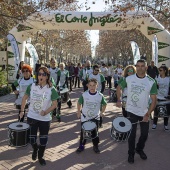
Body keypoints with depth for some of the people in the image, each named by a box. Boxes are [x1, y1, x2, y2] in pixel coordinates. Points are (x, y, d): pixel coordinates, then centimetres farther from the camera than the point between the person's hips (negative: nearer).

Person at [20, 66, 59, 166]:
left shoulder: (51, 89, -14)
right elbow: (25, 98, 8)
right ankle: (35, 149, 46)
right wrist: (22, 111, 3)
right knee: (31, 138, 12)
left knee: (43, 139, 10)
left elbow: (55, 104, -11)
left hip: (45, 119, -2)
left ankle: (40, 157, 35)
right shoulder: (31, 86, -6)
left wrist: (46, 112, -26)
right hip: (31, 117, 2)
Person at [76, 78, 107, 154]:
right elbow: (79, 103, 4)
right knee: (83, 132, 10)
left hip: (95, 118, 0)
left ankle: (95, 146, 28)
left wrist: (102, 112, -3)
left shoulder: (100, 96, -13)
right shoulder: (84, 95, -13)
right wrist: (79, 112, 2)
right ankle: (81, 146, 27)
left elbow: (104, 104, 5)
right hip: (84, 117, 0)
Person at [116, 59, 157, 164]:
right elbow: (119, 87, 9)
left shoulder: (151, 82, -12)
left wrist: (148, 114, -19)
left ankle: (139, 149, 40)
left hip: (144, 113, 1)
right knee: (132, 133, 7)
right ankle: (131, 153, 27)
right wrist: (119, 100, -2)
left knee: (145, 133, 12)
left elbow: (154, 100, -11)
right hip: (131, 111, -1)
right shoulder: (128, 79, -9)